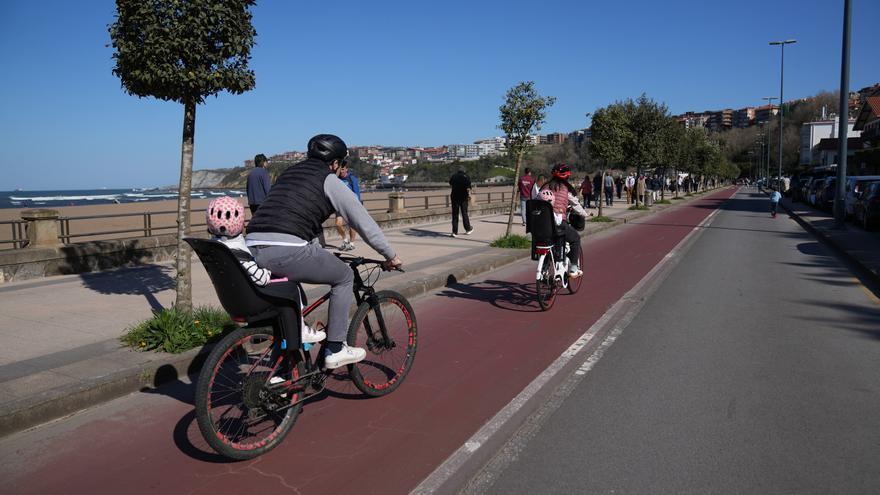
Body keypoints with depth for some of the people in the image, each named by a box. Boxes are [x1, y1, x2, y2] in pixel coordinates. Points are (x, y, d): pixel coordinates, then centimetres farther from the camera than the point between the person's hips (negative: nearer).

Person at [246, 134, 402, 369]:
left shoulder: (288, 173, 28)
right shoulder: (330, 181, 6)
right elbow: (363, 221, 7)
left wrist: (320, 253, 49)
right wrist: (390, 255, 17)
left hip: (253, 251, 8)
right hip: (286, 251, -8)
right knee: (344, 277, 12)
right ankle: (335, 350, 13)